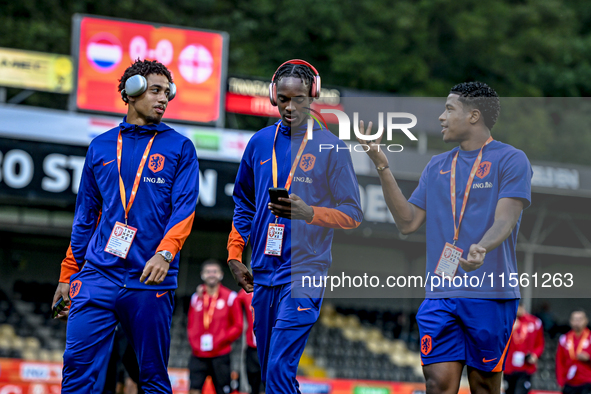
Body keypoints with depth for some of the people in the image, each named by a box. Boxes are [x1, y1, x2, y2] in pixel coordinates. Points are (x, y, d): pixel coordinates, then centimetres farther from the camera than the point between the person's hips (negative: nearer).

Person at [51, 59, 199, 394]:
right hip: (98, 276, 2)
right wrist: (68, 275, 14)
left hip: (150, 281, -2)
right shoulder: (101, 147, 15)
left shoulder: (180, 148, 7)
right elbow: (86, 215, 18)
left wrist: (165, 252, -23)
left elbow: (185, 207, -5)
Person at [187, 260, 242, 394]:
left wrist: (220, 340, -8)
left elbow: (238, 327, 1)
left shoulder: (229, 297, 1)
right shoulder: (196, 297, 12)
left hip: (220, 355, -3)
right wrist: (193, 342, 4)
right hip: (199, 355, 3)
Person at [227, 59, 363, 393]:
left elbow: (353, 214, -4)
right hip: (264, 274, 6)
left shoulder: (331, 147, -3)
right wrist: (235, 255, 16)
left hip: (304, 274, -6)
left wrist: (309, 213, -20)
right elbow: (244, 203, 23)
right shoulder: (260, 142, 11)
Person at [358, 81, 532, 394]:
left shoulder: (510, 160, 0)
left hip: (490, 295, -4)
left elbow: (504, 220, -12)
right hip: (439, 295, 4)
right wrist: (382, 168, 8)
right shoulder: (437, 166, 18)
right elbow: (408, 222, 14)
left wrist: (482, 248, -33)